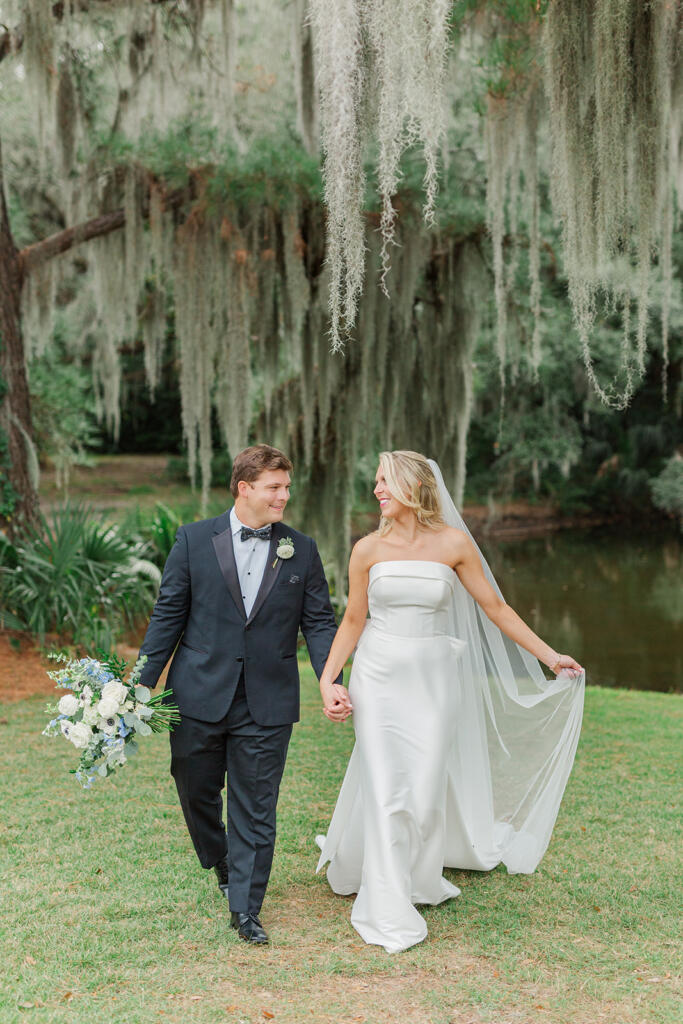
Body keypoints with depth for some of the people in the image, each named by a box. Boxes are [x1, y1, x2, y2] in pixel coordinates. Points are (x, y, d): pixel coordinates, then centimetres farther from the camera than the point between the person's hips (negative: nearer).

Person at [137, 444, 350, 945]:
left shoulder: (302, 550, 3)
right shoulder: (195, 539, -1)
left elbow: (320, 621, 3)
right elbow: (168, 615, 1)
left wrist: (332, 681, -11)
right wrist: (144, 683, -2)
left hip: (266, 705, 0)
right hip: (199, 696, 1)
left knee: (256, 810, 5)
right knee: (196, 792, 16)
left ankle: (245, 909, 17)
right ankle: (222, 865, 44)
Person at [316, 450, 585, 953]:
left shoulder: (454, 543, -5)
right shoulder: (369, 549, -2)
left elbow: (494, 607, 3)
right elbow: (353, 620, 6)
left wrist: (550, 656, 5)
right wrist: (327, 679, -3)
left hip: (433, 677, 0)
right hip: (379, 675, 0)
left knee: (426, 789, 4)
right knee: (384, 788, -2)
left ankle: (418, 877, 32)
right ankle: (390, 913, 9)